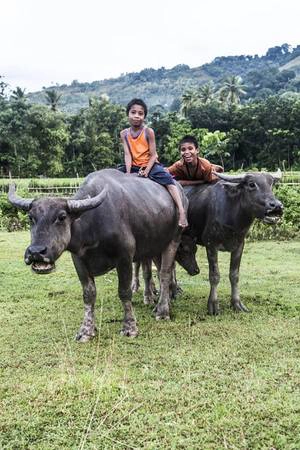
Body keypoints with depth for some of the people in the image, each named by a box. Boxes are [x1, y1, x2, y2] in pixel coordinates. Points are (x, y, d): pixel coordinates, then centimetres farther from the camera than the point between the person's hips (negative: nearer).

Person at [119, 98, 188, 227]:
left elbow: (153, 155, -11)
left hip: (150, 165, -4)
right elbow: (127, 155, -7)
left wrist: (146, 172, -22)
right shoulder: (124, 133, -2)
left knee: (168, 180, -26)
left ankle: (181, 212, -34)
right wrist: (128, 173, -20)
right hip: (134, 166, 4)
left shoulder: (148, 132, -10)